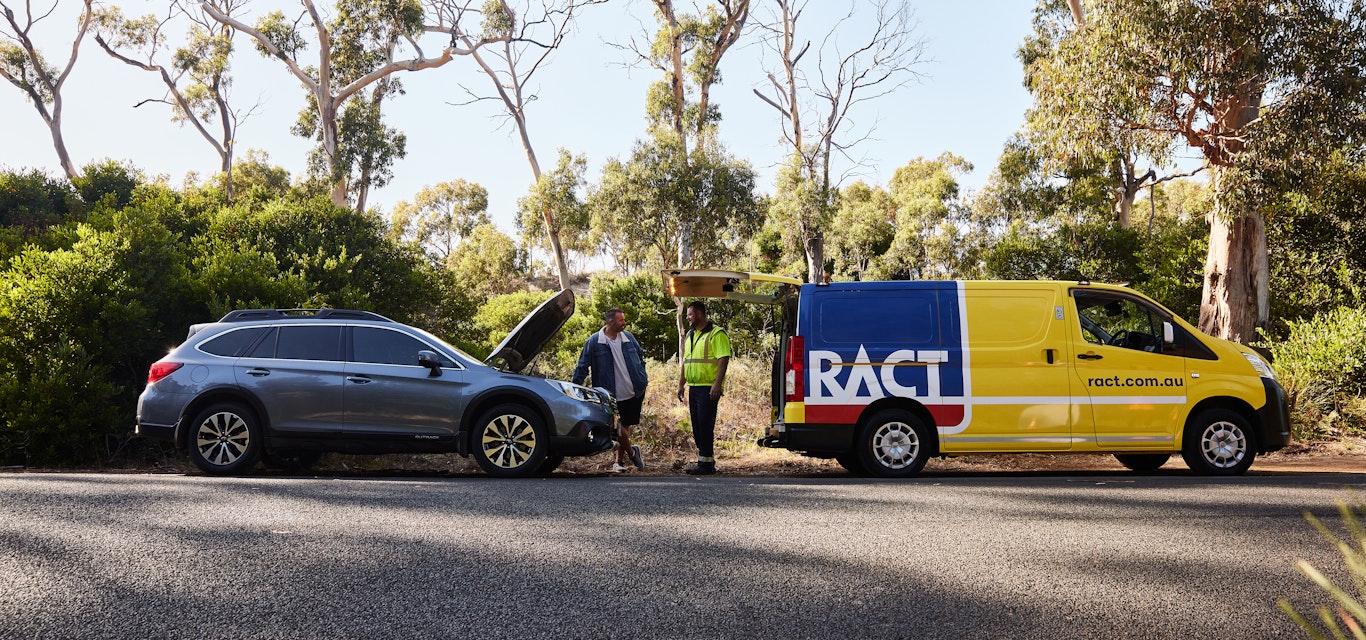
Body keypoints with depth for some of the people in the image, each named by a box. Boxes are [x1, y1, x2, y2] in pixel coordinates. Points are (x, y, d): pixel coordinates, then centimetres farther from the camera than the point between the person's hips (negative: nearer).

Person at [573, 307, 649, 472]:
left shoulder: (628, 337, 5)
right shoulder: (594, 341, -7)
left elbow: (640, 356, 20)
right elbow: (582, 366, -4)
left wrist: (643, 378, 14)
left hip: (634, 393, 4)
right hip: (612, 396, -4)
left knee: (625, 427, 11)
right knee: (618, 428, -4)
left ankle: (619, 460, 22)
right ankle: (632, 451, 21)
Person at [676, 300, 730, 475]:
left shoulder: (716, 334, -8)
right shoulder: (689, 335, 19)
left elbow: (723, 360, -15)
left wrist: (717, 384, -22)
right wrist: (681, 384, 18)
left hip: (708, 388, -9)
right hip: (693, 387, 9)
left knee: (705, 425, -10)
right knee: (697, 426, 10)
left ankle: (705, 463, -6)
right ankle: (705, 461, 17)